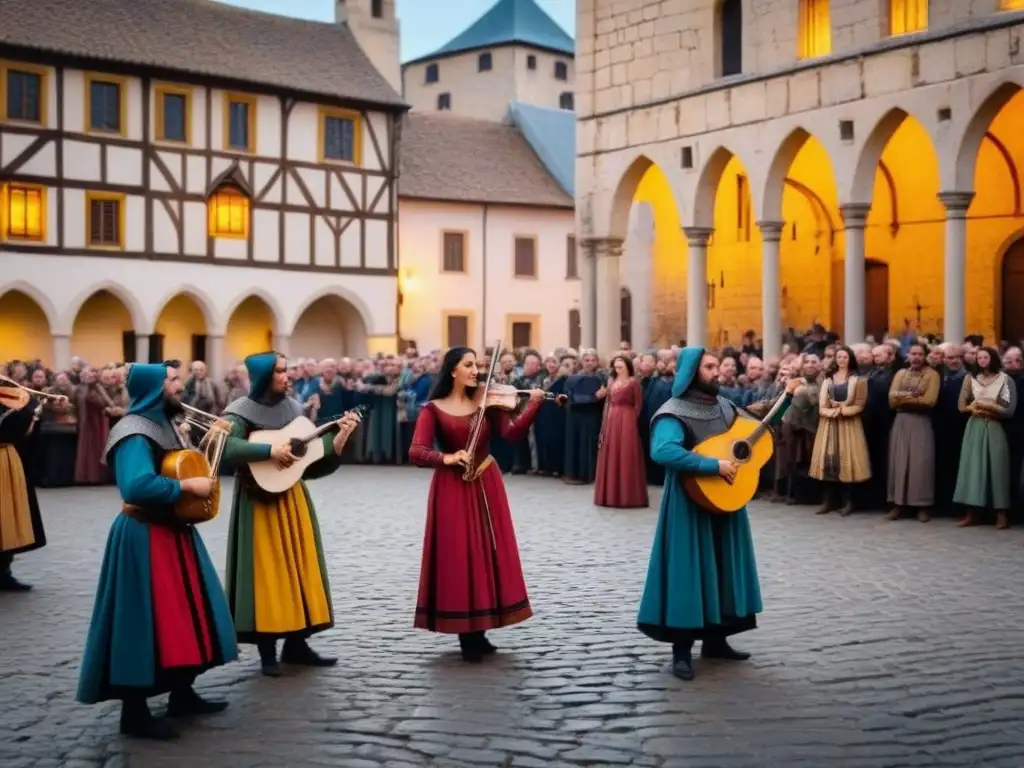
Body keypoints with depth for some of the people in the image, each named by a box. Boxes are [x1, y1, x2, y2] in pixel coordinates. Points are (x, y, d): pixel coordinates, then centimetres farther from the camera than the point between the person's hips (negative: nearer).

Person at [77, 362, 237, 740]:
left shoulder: (163, 424, 12)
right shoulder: (135, 433, -19)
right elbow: (138, 485, -34)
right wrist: (188, 486, -25)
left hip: (173, 530, 10)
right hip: (145, 536, -10)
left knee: (185, 613, 16)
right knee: (145, 619, -5)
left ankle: (182, 693, 29)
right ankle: (134, 713, 4)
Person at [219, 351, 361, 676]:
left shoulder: (292, 408, 8)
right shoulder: (241, 411, -10)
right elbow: (226, 448, -28)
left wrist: (339, 437, -6)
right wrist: (270, 450, -29)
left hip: (292, 497, 6)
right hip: (259, 500, -6)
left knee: (299, 566, 8)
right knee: (268, 571, -3)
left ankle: (296, 644, 18)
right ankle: (268, 652, 6)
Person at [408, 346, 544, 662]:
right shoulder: (434, 409, -4)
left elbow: (512, 434, -8)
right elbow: (416, 453, -14)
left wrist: (533, 405, -20)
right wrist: (446, 458, -31)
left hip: (486, 486, 4)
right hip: (452, 490, -4)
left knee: (487, 555, 7)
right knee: (459, 558, -1)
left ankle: (478, 633, 20)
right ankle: (466, 637, 9)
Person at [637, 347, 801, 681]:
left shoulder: (724, 407, 8)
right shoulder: (675, 413, -16)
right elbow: (662, 452, -34)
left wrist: (786, 397, 11)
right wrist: (714, 465, -31)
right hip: (692, 503, -8)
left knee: (724, 567, 13)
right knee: (690, 570, -3)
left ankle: (715, 640, 25)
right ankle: (682, 650, 5)